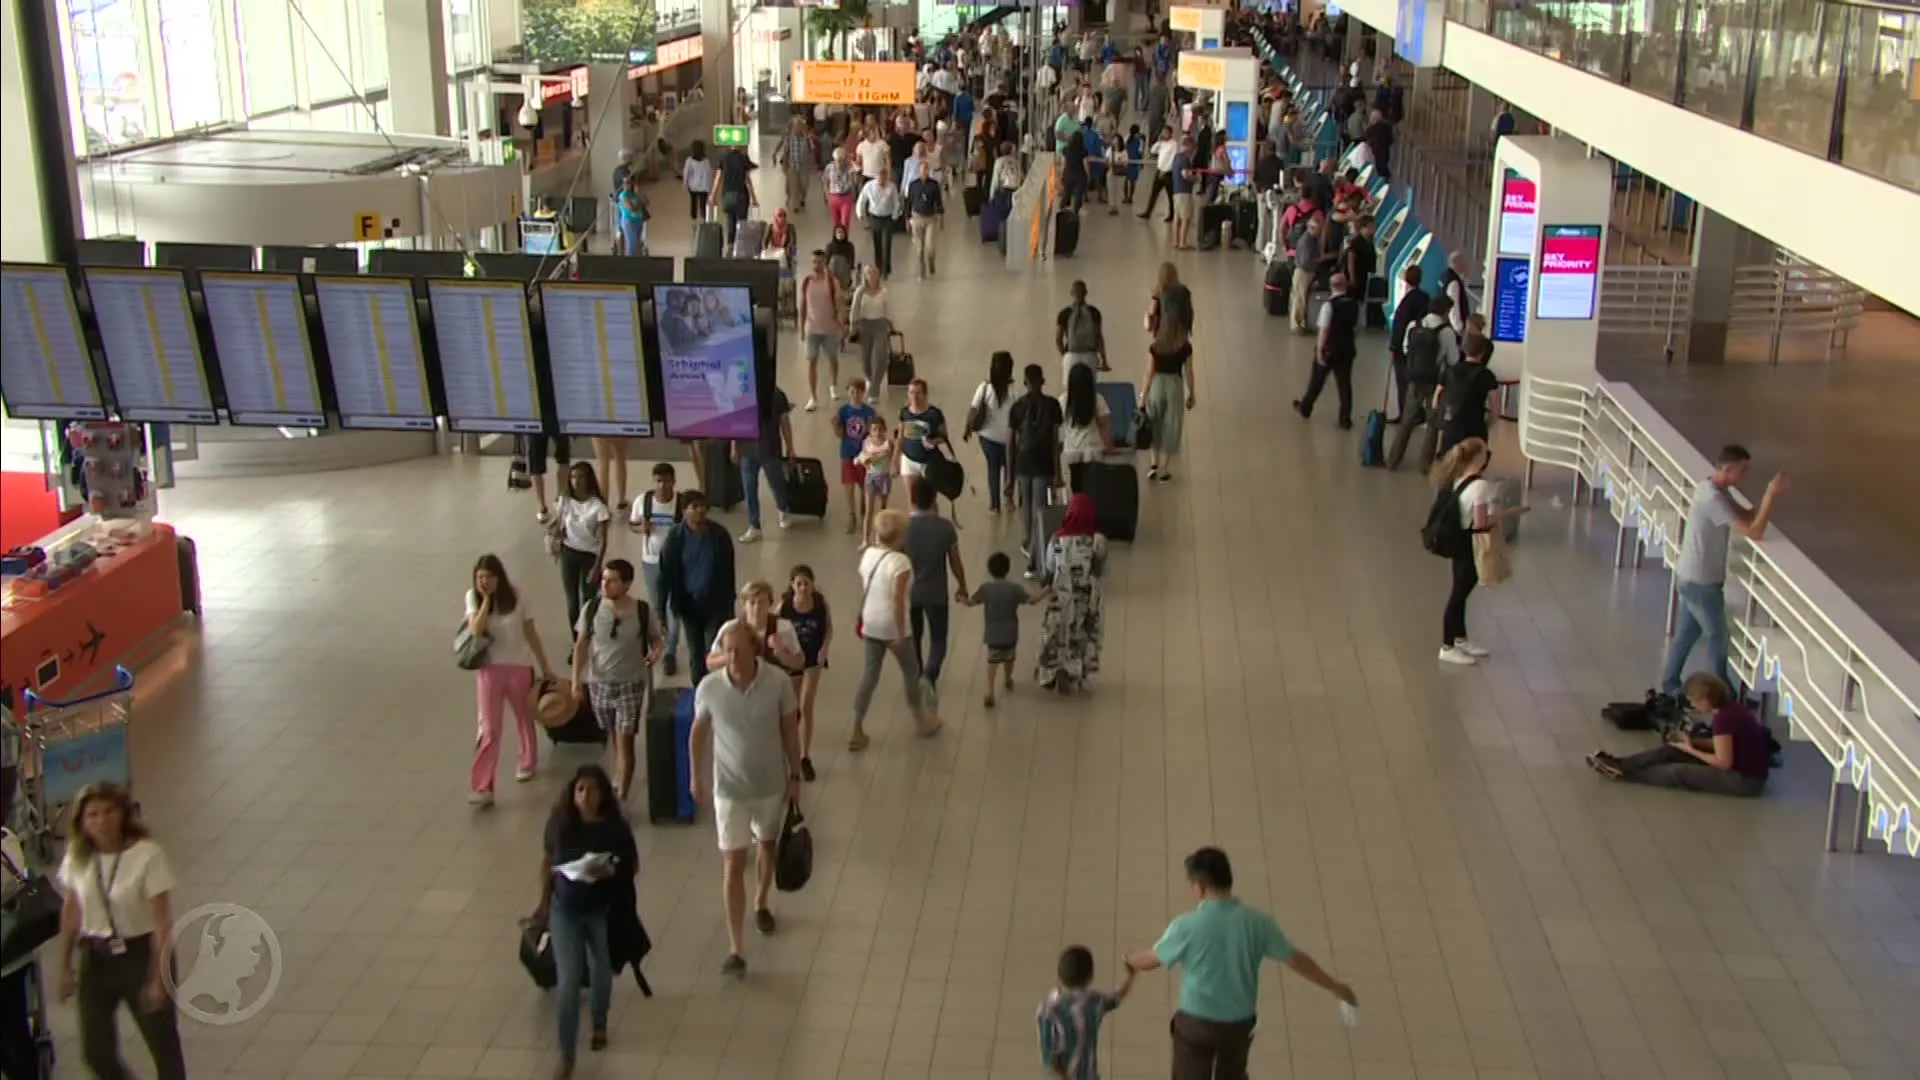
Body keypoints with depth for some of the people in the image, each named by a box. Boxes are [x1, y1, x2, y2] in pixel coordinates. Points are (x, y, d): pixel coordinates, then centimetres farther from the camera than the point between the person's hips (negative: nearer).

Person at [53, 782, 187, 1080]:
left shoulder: (147, 855, -19)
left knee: (164, 1045, 8)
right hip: (96, 958, 4)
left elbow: (162, 922, -18)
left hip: (141, 954, -4)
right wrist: (66, 966, 10)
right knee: (95, 1052, 8)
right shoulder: (77, 857, -4)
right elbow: (71, 914, 8)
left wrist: (158, 977, -18)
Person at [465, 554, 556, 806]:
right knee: (489, 729, -7)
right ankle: (482, 787, -8)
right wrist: (486, 599, -24)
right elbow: (476, 631, -22)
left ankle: (526, 763, 46)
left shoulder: (516, 596, -10)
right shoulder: (474, 597, -8)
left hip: (519, 667, 1)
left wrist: (545, 666, 3)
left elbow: (531, 633, -2)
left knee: (524, 718, 20)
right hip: (489, 669, -1)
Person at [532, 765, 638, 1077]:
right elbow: (547, 861, 3)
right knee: (568, 982, -4)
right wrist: (543, 903, 5)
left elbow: (633, 867, -5)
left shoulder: (616, 827, -15)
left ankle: (599, 1024, 50)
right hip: (564, 910, 0)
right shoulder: (559, 822, -11)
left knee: (600, 973, 20)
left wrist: (610, 872, -25)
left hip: (602, 911, 0)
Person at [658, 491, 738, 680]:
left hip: (715, 602, -1)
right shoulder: (676, 536, -11)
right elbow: (667, 572, -7)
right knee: (695, 653, 14)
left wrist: (729, 604, 3)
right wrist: (667, 604, -9)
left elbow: (728, 572, 0)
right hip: (689, 602, 1)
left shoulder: (719, 534, -9)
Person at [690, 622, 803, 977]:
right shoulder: (709, 688, -17)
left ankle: (761, 904, 52)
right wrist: (696, 778, 7)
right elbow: (698, 733, 0)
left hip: (771, 784, 1)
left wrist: (795, 777, -1)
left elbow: (790, 731, -5)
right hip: (729, 788, -1)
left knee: (767, 846, 24)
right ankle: (736, 950, -1)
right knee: (733, 863, -4)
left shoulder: (778, 682, -18)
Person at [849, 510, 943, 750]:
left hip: (870, 624, 6)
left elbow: (864, 591, 9)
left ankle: (857, 732, 14)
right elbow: (898, 600, -24)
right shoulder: (900, 561, -22)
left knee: (869, 673, 14)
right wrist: (901, 634, -19)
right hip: (891, 626, -6)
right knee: (911, 670, 16)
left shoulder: (868, 554, 1)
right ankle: (924, 721, 34)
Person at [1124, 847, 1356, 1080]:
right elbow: (1296, 959, -1)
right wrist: (1336, 987, 13)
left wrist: (1127, 961, 21)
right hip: (1240, 1023, 4)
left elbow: (1151, 960, -3)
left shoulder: (1187, 925, -19)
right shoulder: (1257, 921, -10)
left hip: (1196, 1023, -3)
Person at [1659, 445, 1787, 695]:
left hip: (1691, 578, 9)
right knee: (1717, 636, 9)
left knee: (1686, 633, 22)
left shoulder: (1714, 488, 3)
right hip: (1700, 582, -9)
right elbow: (1754, 533, -32)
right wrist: (1772, 495, -29)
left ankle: (1670, 683, 35)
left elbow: (1747, 516, 9)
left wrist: (1768, 496, -8)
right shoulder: (1714, 499, -30)